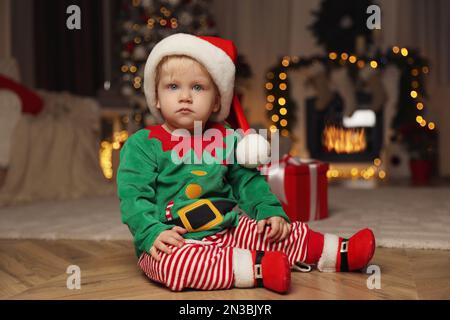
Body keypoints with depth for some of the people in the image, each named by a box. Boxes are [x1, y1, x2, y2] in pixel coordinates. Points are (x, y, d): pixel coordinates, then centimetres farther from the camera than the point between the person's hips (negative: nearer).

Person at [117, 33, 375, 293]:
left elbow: (249, 182, 15)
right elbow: (133, 196, -12)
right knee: (171, 262, -37)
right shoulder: (142, 144, -8)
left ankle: (340, 253, 10)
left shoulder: (227, 139, 7)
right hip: (174, 241, -4)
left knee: (284, 233, -3)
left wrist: (271, 211, 0)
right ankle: (257, 267, -32)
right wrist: (153, 233, -27)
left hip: (228, 229, 5)